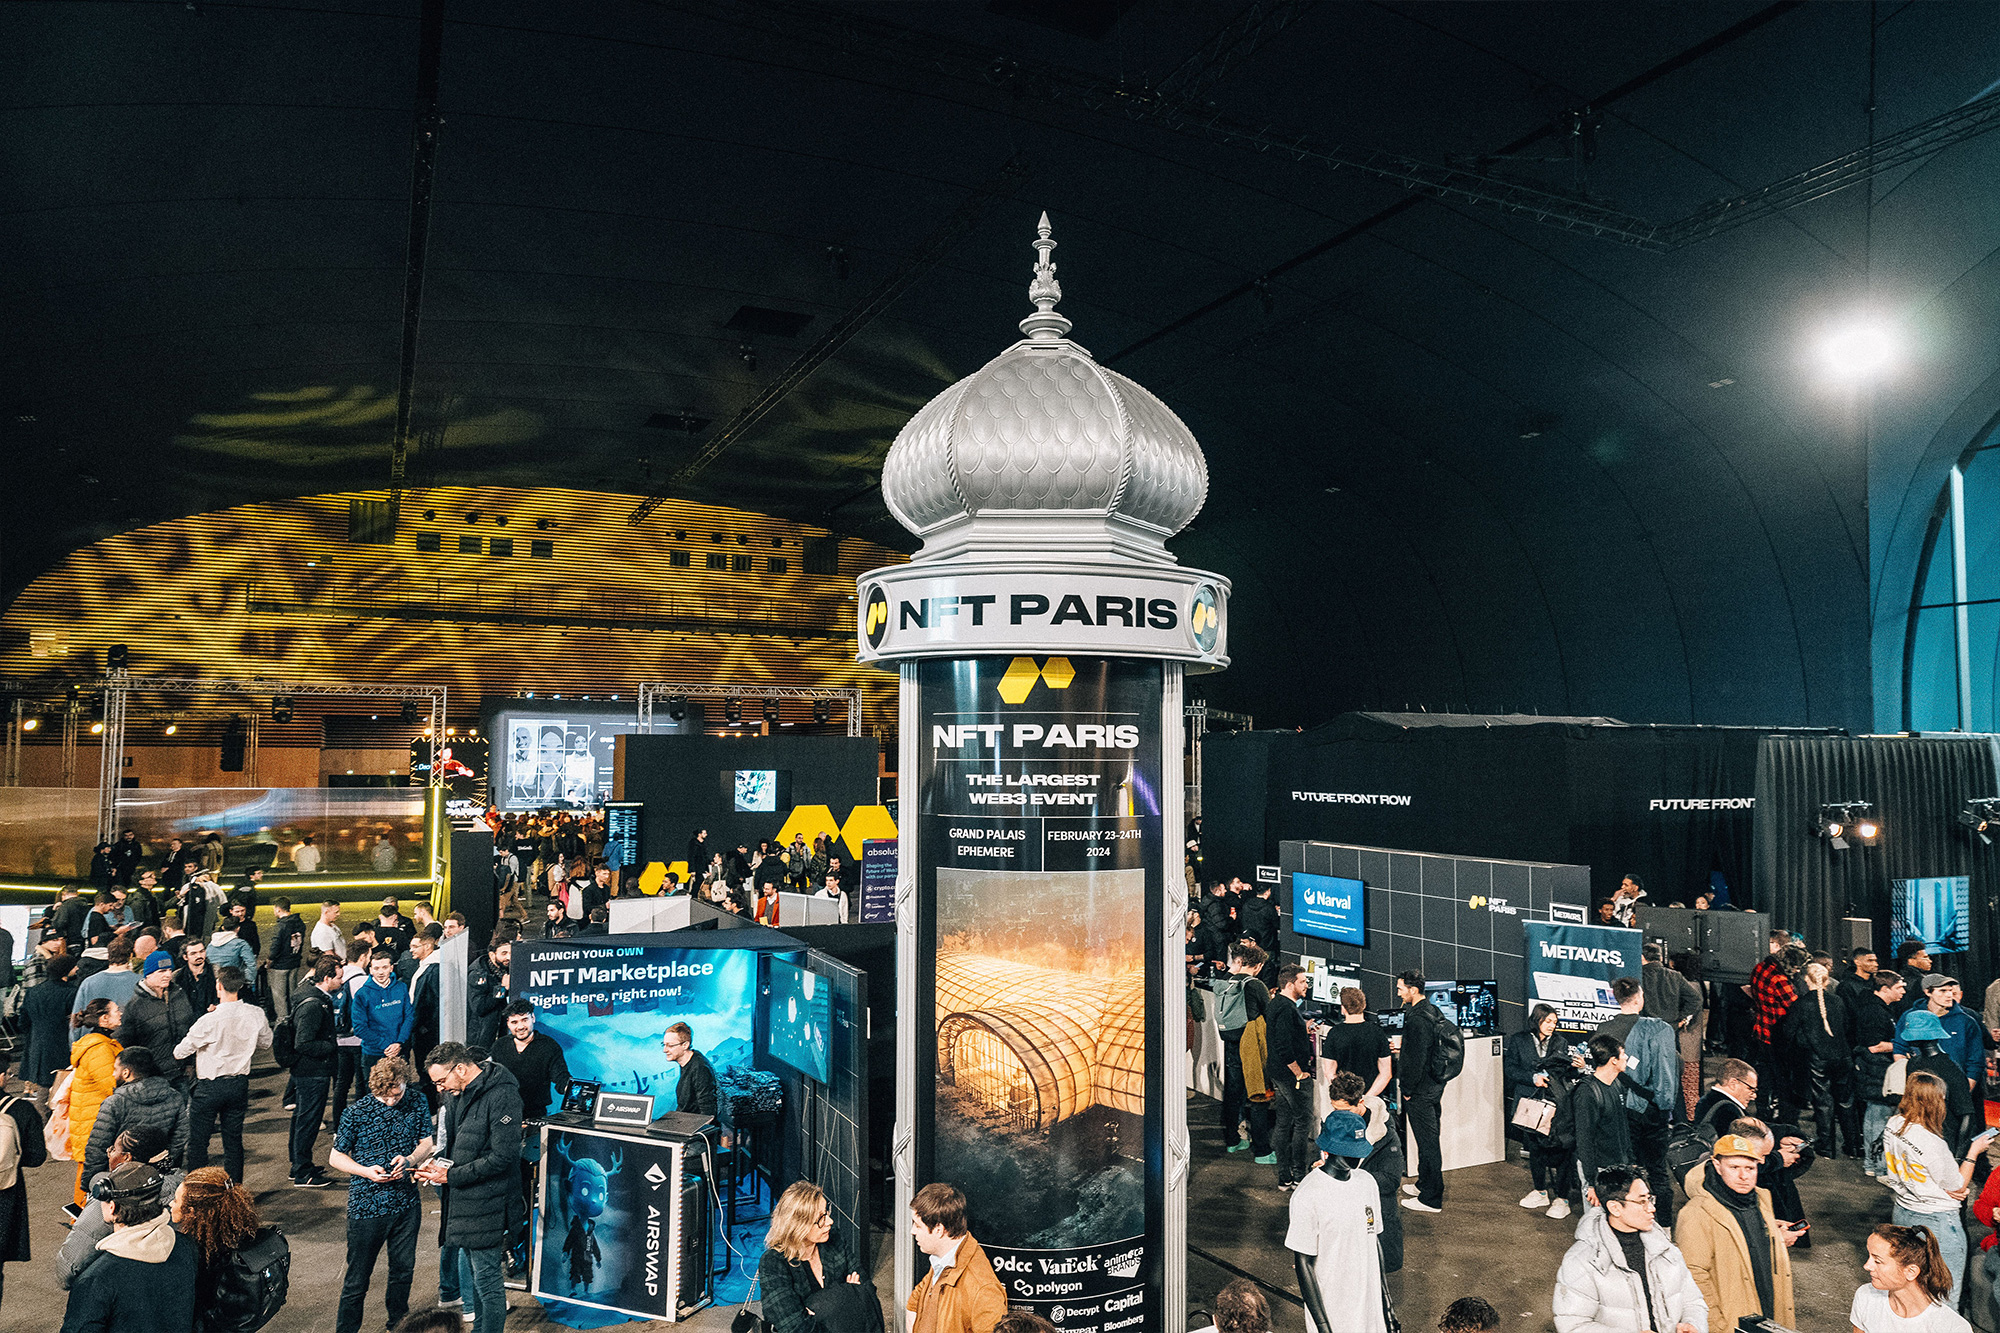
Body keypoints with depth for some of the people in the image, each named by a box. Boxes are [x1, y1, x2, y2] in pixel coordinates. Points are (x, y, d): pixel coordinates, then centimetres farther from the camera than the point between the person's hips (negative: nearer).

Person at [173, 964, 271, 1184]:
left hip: (209, 1087, -4)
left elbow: (180, 1053, -10)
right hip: (239, 1085, 4)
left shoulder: (210, 1020, -21)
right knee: (233, 1139, 15)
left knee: (198, 1141, 11)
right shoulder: (256, 1015, -8)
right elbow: (265, 1044, 8)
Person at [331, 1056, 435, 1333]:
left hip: (407, 1204, 3)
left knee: (403, 1270, 18)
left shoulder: (417, 1104, -4)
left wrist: (409, 1160, -16)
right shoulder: (356, 1113, -12)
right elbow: (335, 1157, -2)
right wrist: (366, 1171, -18)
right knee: (357, 1279, 6)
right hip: (366, 1206, -3)